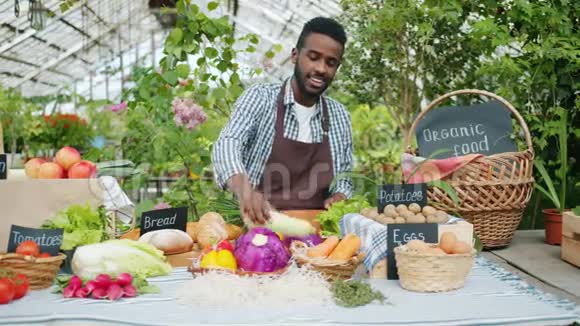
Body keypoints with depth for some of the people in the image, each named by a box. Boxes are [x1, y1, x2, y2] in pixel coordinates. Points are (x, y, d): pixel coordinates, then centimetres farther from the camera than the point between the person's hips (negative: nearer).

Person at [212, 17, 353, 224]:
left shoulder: (340, 117, 10)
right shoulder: (260, 98, -2)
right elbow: (227, 145, -17)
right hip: (258, 226, -3)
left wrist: (339, 198, -5)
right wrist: (244, 189, -37)